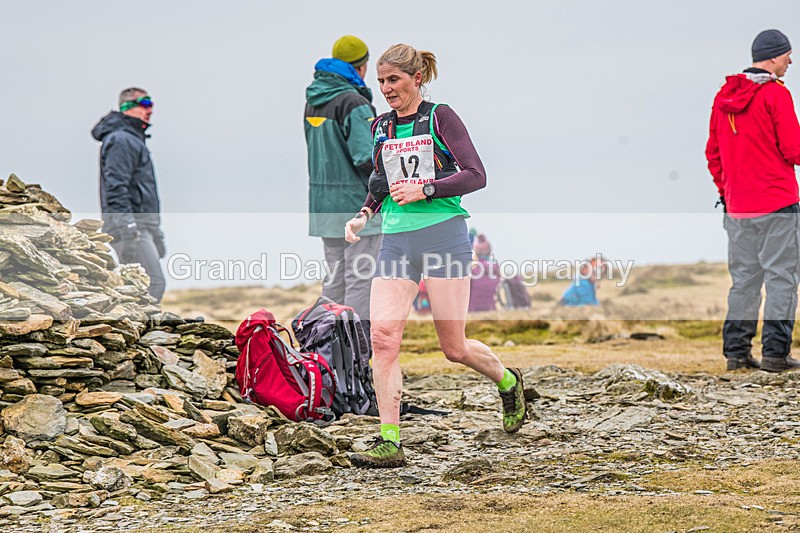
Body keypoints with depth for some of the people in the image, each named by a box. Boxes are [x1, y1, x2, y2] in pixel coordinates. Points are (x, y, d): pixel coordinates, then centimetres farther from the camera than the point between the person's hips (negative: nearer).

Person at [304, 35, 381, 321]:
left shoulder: (313, 101, 12)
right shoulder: (353, 103, -15)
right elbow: (366, 157, -19)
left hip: (322, 200, 8)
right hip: (355, 201, -8)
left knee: (335, 276, 14)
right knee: (360, 276, -5)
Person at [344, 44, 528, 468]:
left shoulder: (440, 117, -2)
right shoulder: (381, 127, 15)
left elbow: (476, 175, -8)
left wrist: (424, 190, -18)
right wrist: (363, 214, 9)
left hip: (442, 235, -5)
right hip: (396, 241, 5)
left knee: (454, 348, 1)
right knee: (382, 337, -12)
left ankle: (507, 381, 33)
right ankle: (390, 443, -9)